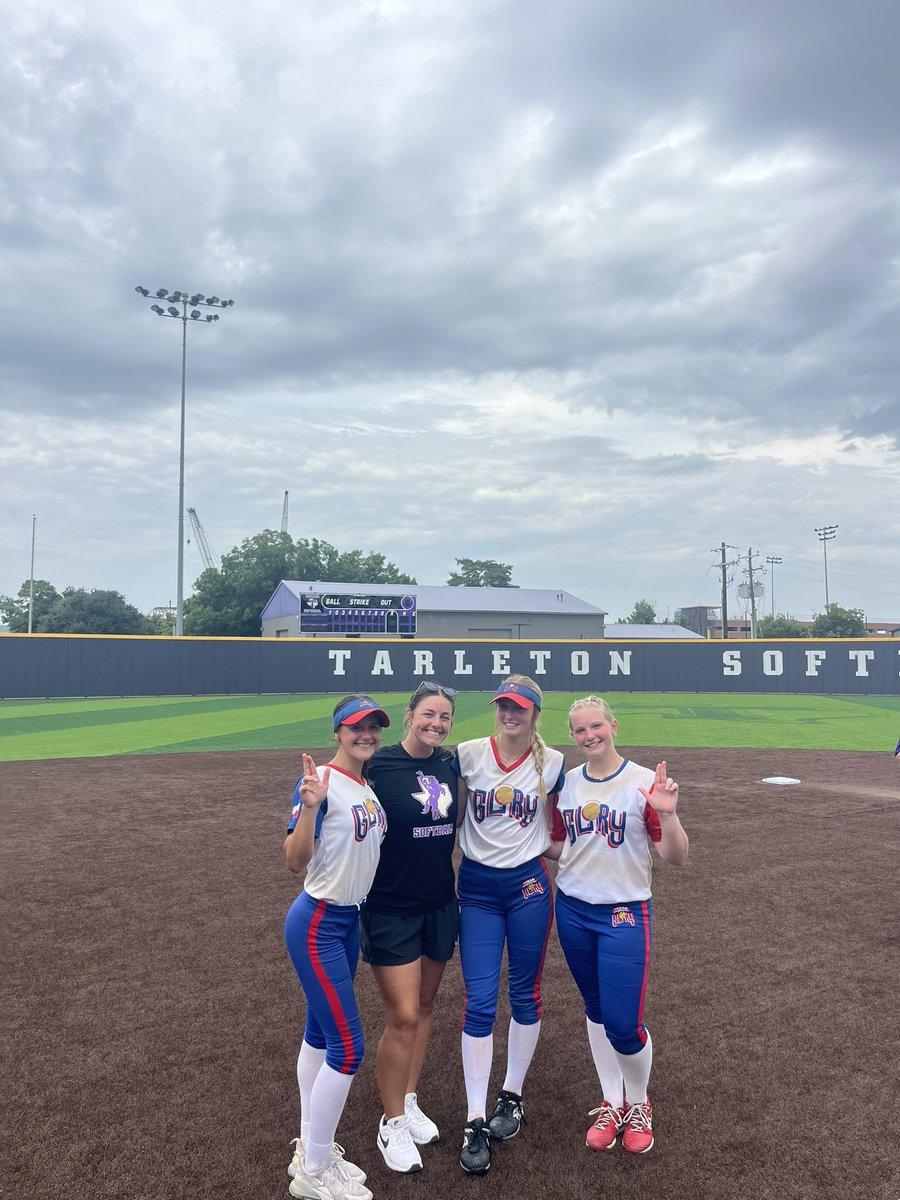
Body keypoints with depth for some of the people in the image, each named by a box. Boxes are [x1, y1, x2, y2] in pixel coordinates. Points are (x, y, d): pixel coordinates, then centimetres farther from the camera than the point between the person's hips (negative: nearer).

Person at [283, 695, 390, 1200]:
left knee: (321, 1033, 18)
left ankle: (310, 1150, 32)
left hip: (350, 922, 8)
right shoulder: (320, 781, -18)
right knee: (348, 1047, -4)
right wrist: (309, 807, -38)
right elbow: (296, 861, -23)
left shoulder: (371, 785, 6)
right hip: (317, 924, -8)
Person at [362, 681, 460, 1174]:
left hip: (440, 905, 6)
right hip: (390, 908, -5)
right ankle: (392, 1124, 19)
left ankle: (410, 1102, 36)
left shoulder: (450, 765, 1)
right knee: (403, 1017, -2)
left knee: (424, 1007, 16)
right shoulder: (378, 766, -17)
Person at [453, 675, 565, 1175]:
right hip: (476, 888, 0)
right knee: (479, 1003, 0)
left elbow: (558, 827, 8)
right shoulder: (469, 755, -4)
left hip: (528, 886, 0)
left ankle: (513, 1097, 32)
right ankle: (476, 1122, 10)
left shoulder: (552, 763, -4)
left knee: (525, 995, 12)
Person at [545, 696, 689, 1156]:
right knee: (596, 1010, 16)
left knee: (623, 1024, -3)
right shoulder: (566, 783, 1)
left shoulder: (644, 782, -12)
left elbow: (676, 857, -13)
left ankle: (638, 1104, 27)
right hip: (572, 910, 4)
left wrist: (668, 814, -30)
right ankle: (612, 1103, 36)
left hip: (624, 914, -4)